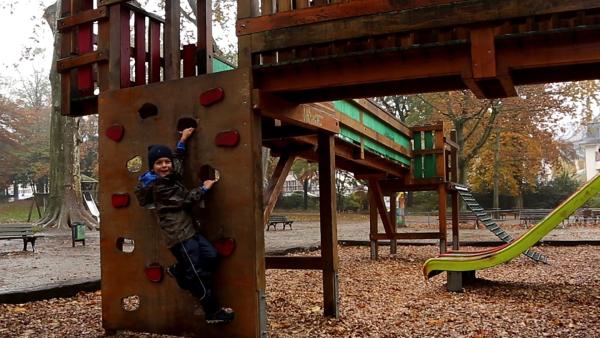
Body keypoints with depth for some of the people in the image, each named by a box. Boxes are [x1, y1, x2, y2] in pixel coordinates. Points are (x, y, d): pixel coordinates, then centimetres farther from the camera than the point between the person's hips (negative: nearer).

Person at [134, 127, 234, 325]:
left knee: (211, 256, 6)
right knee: (198, 274, -3)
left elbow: (178, 160, 30)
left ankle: (177, 271, 25)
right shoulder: (159, 187, -16)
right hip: (178, 234, -9)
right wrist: (204, 187, -1)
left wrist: (183, 140, 27)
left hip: (187, 230, 9)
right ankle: (213, 312, 7)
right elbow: (187, 199, -15)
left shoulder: (170, 177, 11)